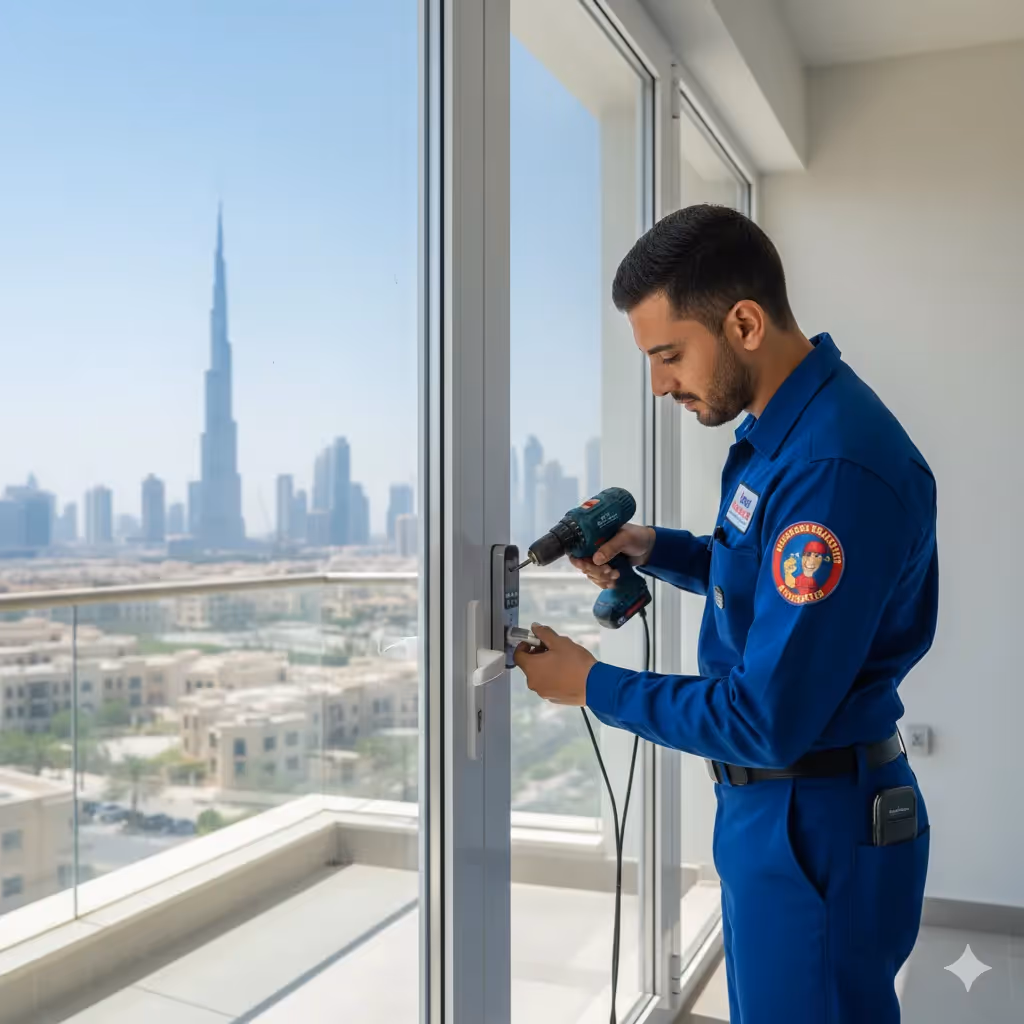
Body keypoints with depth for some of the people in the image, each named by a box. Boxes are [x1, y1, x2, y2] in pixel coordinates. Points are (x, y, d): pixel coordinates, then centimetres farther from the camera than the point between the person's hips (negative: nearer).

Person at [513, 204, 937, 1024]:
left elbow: (767, 723, -28)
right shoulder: (786, 425, 3)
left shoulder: (832, 466, -30)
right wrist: (651, 550, 3)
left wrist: (594, 687, -16)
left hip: (817, 827, -9)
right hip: (772, 805, 10)